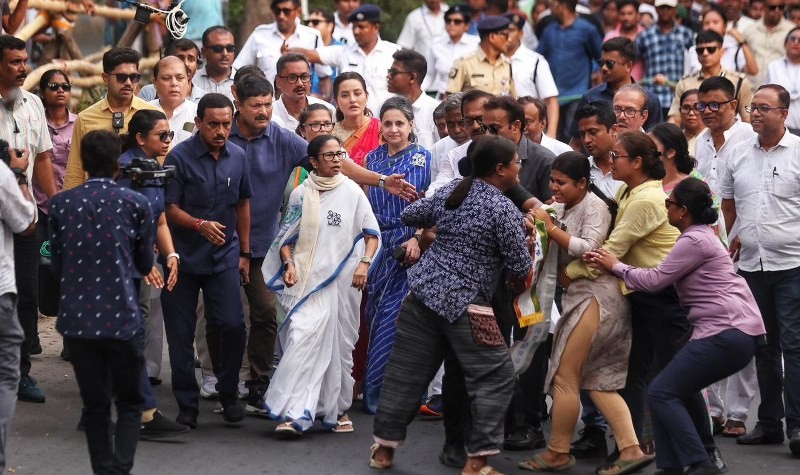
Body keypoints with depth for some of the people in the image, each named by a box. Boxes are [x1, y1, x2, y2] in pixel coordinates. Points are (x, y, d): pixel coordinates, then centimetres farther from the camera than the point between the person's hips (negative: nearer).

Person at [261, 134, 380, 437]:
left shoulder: (352, 191, 4)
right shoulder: (301, 195, 6)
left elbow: (372, 233, 6)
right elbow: (286, 238, 14)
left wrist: (364, 264, -8)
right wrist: (288, 263, -3)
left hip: (343, 279, 1)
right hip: (308, 280, -1)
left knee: (340, 344, 7)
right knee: (302, 337, -16)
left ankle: (338, 409, 22)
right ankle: (295, 414, -19)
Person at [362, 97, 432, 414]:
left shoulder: (423, 158, 1)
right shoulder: (373, 159, 12)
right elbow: (367, 204, 15)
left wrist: (417, 239, -15)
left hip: (409, 247, -4)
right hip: (378, 245, 4)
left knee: (393, 314, -8)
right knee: (376, 313, 1)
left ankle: (377, 391, 0)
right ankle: (376, 392, 9)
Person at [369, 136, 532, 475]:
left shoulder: (450, 190, 8)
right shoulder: (504, 209, -11)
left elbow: (410, 215, 19)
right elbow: (520, 268, -7)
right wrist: (525, 243, 12)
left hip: (424, 290, 7)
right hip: (464, 302, -7)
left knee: (407, 370, 14)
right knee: (495, 377, 1)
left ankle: (384, 448, 21)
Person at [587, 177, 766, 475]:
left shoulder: (694, 241, -12)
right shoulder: (700, 236, 21)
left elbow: (655, 280, -10)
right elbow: (663, 278, 16)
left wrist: (615, 266, 4)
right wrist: (616, 268, 10)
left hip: (728, 333, -10)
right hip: (737, 330, 10)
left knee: (662, 393, -8)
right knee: (673, 392, 12)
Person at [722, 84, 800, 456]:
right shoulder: (738, 154, 9)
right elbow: (728, 203, 20)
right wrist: (726, 241, 14)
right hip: (751, 265, 5)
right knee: (763, 347, 12)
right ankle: (769, 422, 19)